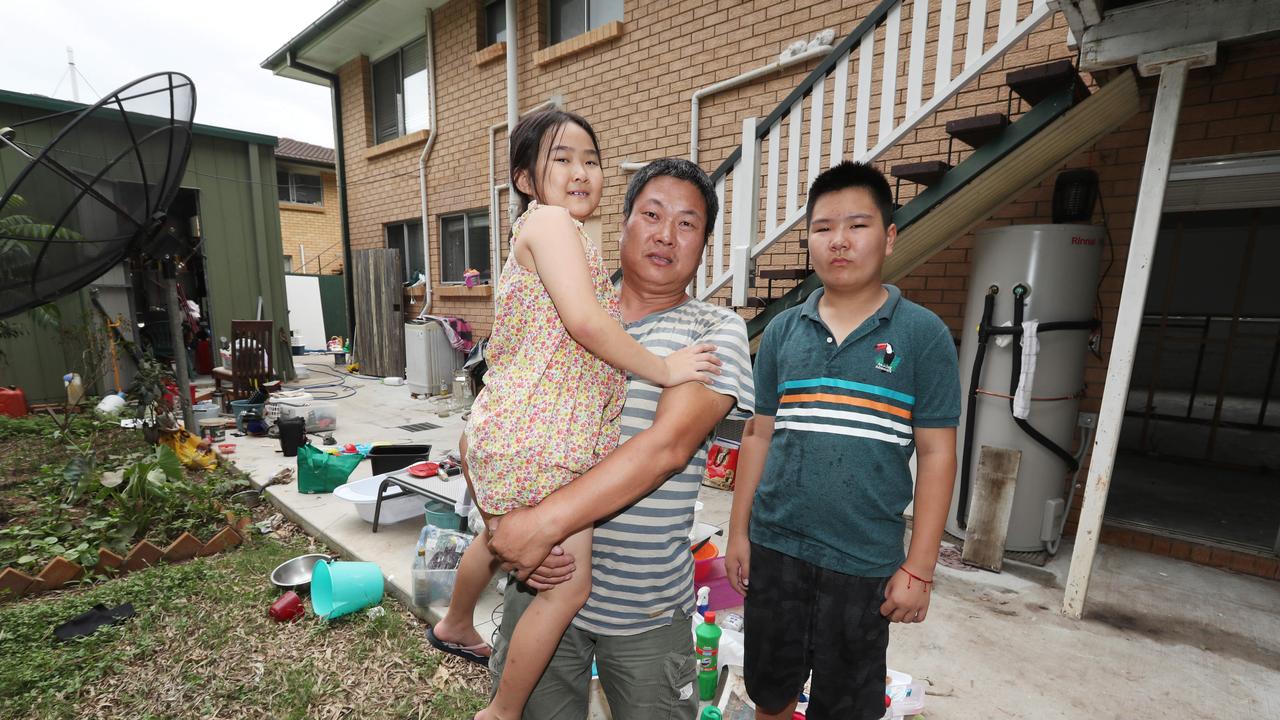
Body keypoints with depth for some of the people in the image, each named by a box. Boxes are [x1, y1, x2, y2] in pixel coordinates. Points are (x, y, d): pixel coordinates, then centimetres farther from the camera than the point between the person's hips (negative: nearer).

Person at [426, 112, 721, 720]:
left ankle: (454, 626, 58)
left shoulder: (536, 235, 20)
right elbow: (584, 320, -24)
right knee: (570, 584, 2)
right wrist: (662, 368, -16)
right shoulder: (550, 221, -11)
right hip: (536, 442, -11)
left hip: (502, 430, 11)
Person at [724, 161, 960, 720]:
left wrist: (918, 569, -6)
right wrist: (738, 532, 4)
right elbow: (758, 435, 4)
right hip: (775, 548, 2)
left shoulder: (923, 335, -6)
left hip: (865, 563, -2)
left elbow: (936, 454, -5)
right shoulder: (782, 331, 0)